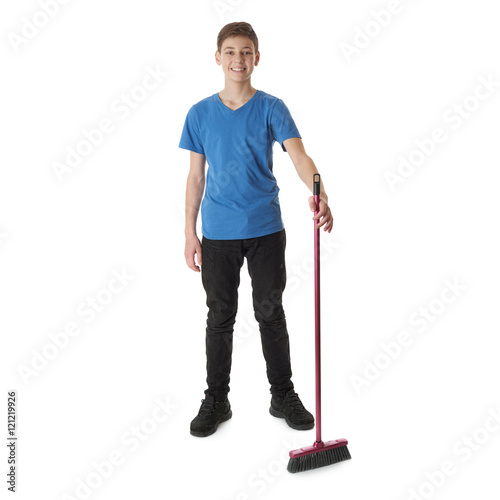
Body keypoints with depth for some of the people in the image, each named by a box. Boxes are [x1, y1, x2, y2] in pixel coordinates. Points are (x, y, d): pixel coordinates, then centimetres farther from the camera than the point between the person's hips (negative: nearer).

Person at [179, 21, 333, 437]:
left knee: (271, 313, 9)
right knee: (220, 317, 9)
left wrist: (319, 193, -35)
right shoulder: (200, 114, 4)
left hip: (266, 230, -1)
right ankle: (216, 400, 25)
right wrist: (190, 233, 4)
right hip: (218, 232, 1)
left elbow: (299, 155, -15)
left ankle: (283, 395, 26)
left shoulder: (271, 108, -1)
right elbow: (196, 176, 7)